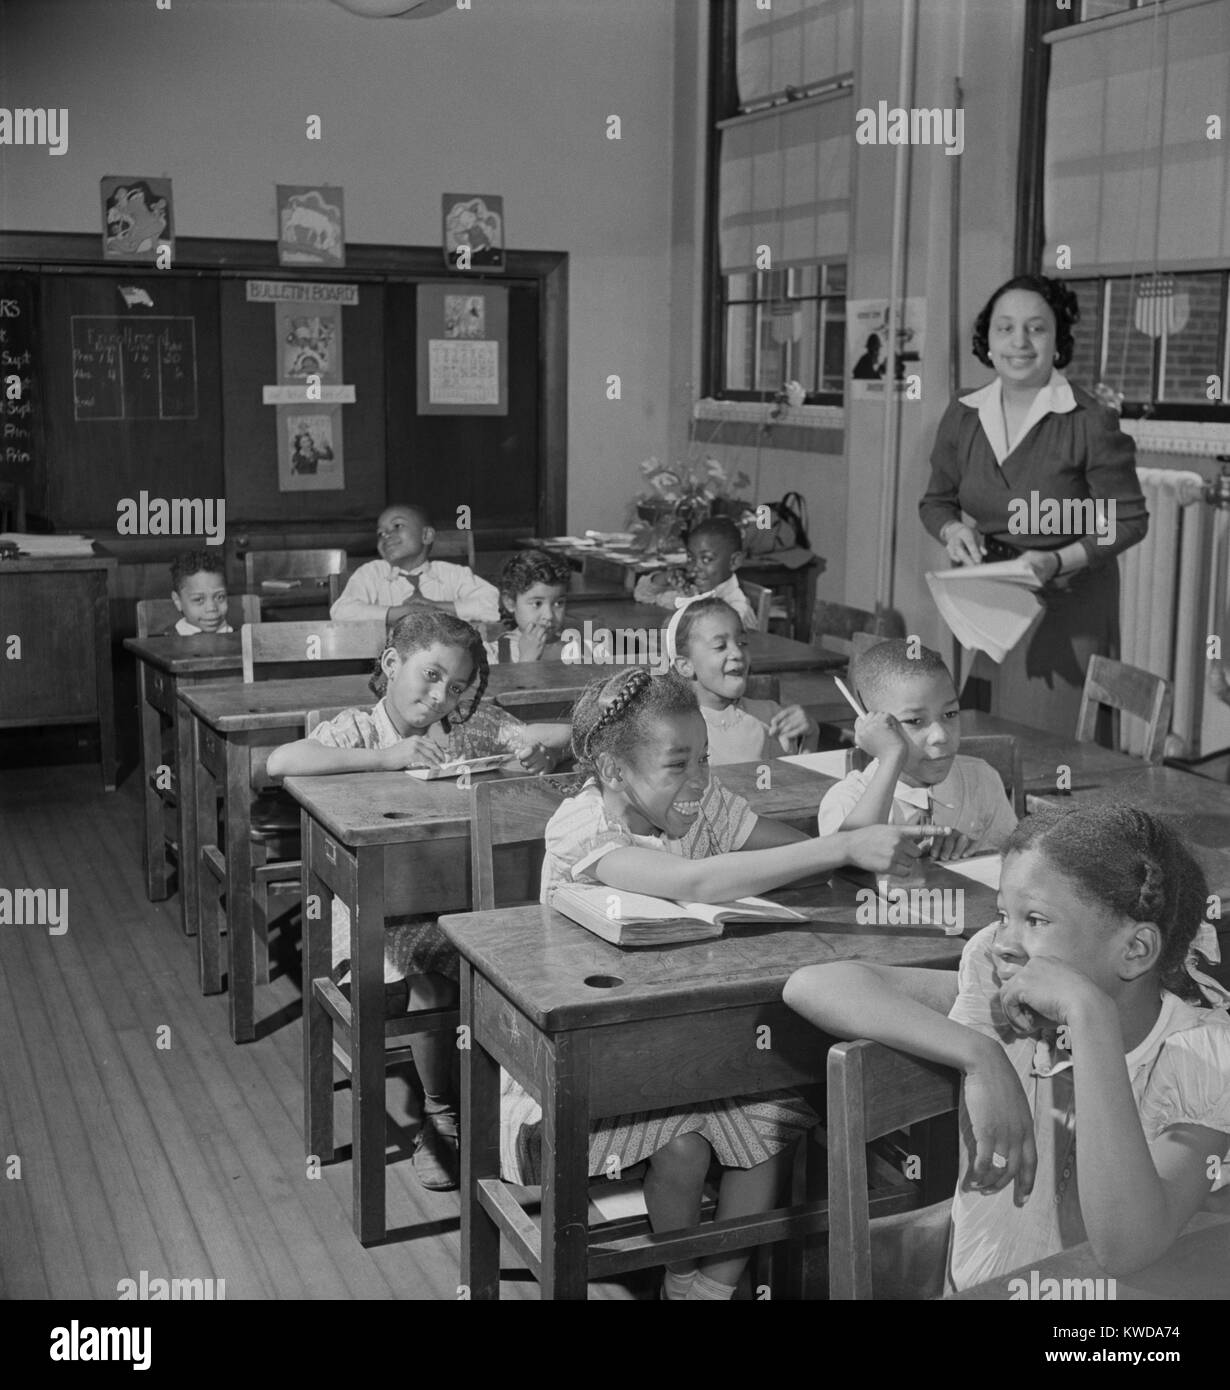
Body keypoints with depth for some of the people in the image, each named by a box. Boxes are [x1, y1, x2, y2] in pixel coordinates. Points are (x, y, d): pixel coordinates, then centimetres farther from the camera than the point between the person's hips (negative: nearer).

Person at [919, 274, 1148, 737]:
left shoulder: (1091, 422, -14)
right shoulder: (962, 417, 1)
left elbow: (1129, 521, -7)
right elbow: (936, 502, 14)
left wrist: (1058, 562, -20)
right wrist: (953, 530, -8)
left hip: (1068, 600, -4)